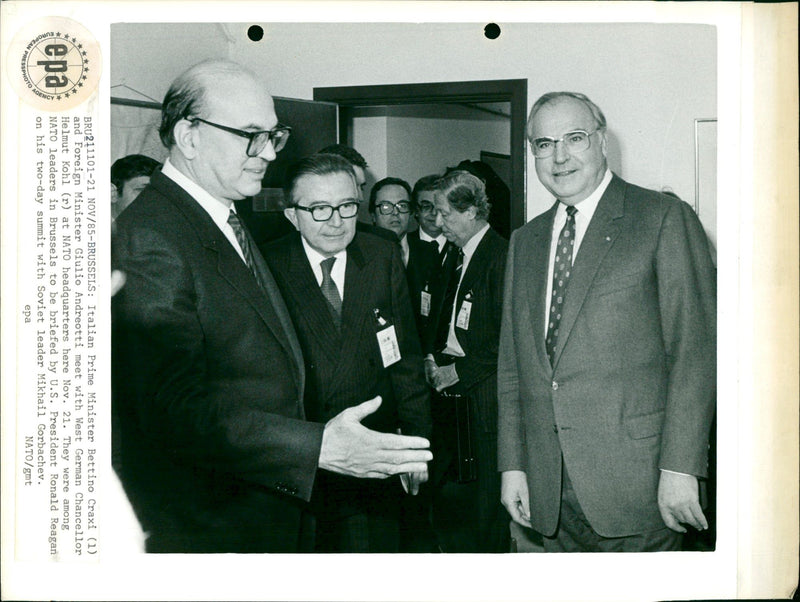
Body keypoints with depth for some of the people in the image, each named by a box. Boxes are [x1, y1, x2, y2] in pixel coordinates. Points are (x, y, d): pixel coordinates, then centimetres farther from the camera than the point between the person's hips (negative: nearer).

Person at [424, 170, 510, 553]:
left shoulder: (503, 256, -13)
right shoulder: (457, 257, 15)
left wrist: (459, 371, -13)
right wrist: (432, 356, 6)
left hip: (483, 398, -8)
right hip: (450, 394, 8)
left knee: (486, 499, 0)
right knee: (445, 494, 11)